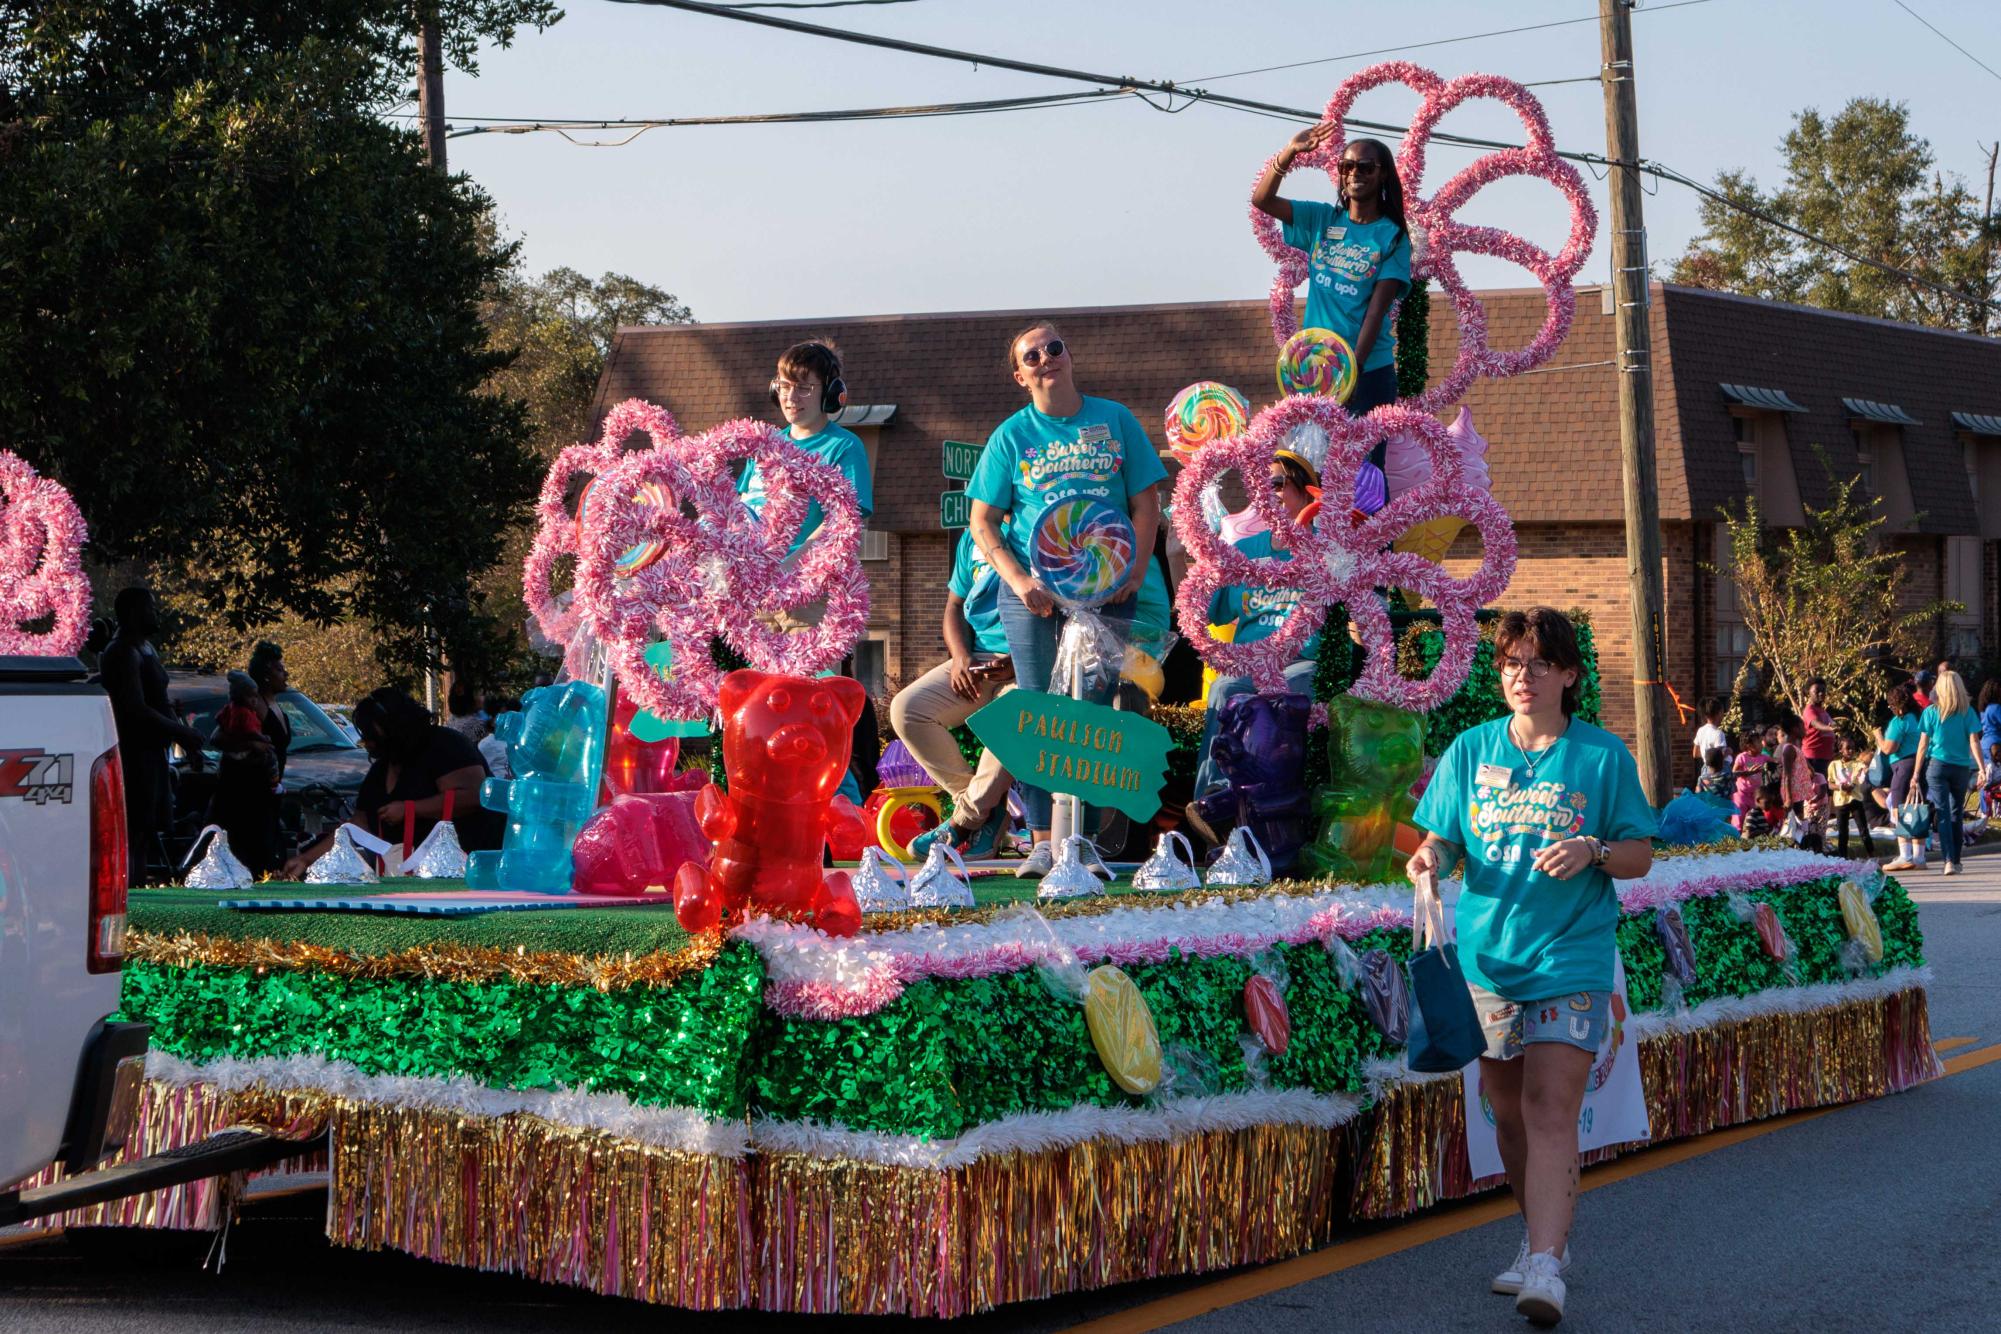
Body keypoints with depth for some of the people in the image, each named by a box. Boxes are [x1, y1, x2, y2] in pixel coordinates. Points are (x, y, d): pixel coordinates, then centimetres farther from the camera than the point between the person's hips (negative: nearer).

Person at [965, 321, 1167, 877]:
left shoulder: (1115, 420, 9)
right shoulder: (1011, 436, 7)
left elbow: (1145, 502, 9)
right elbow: (983, 523, 6)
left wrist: (1136, 566, -7)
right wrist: (1018, 580, -9)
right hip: (1032, 592, 0)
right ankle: (1043, 841, 2)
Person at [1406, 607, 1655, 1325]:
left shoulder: (1603, 754, 1)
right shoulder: (1470, 749, 7)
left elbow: (1640, 854, 4)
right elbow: (1440, 838, 10)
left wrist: (1593, 851, -16)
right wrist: (1431, 857, -13)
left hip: (1571, 955, -3)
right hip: (1487, 953, 4)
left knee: (1550, 1110, -14)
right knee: (1508, 1111, 11)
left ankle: (1544, 1266, -19)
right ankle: (1545, 1233, 29)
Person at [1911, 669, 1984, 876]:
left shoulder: (1931, 712, -2)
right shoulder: (1968, 712, -1)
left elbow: (1923, 744, -2)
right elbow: (1974, 741, -7)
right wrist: (1982, 768, -8)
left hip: (1938, 766, -1)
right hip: (1962, 768, 2)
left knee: (1943, 814, -4)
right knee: (1957, 814, 15)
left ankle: (1948, 860, -18)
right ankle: (1955, 861, 21)